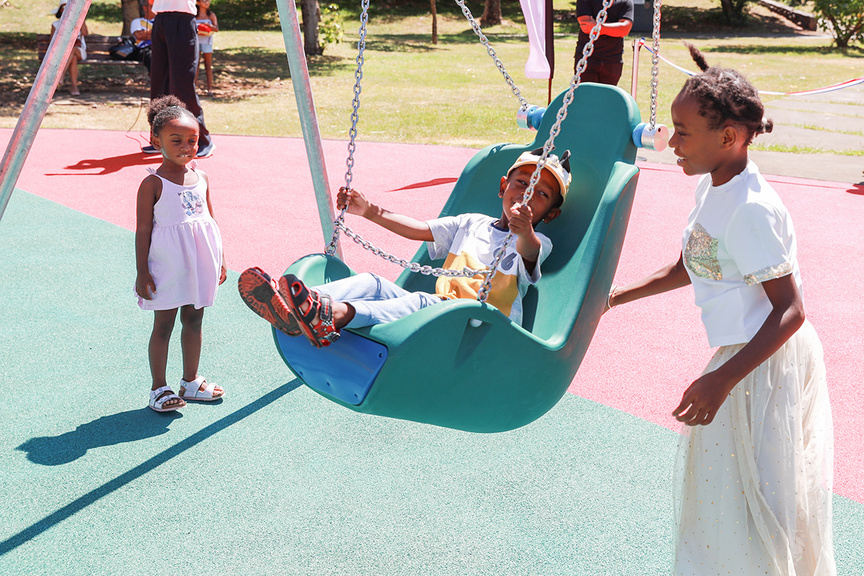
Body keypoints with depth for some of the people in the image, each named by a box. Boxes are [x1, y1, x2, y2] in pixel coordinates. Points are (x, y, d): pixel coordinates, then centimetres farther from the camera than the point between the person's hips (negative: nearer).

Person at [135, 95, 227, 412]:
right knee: (163, 325, 3)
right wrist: (142, 273, -12)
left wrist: (219, 259, 15)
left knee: (194, 319, 14)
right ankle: (159, 388, 14)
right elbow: (143, 230, -10)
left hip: (198, 263, 6)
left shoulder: (201, 178, 6)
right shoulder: (152, 184, -11)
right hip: (168, 266, -6)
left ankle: (191, 381, 28)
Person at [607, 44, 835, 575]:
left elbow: (790, 311, -26)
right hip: (748, 353, 10)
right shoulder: (714, 188, 4)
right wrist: (617, 298, 13)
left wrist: (722, 381, -31)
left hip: (765, 362, -10)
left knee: (745, 495, 3)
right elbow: (687, 269, 18)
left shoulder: (749, 209, -25)